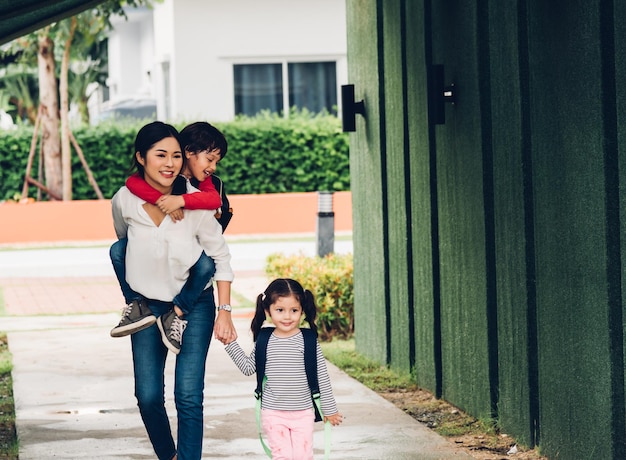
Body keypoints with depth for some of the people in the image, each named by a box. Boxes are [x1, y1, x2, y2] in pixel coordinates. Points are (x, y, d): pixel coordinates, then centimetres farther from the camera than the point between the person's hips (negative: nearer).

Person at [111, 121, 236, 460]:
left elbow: (221, 257, -7)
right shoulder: (124, 201, -13)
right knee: (148, 396, -1)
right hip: (148, 305, 2)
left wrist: (225, 313, -9)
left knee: (188, 395, -11)